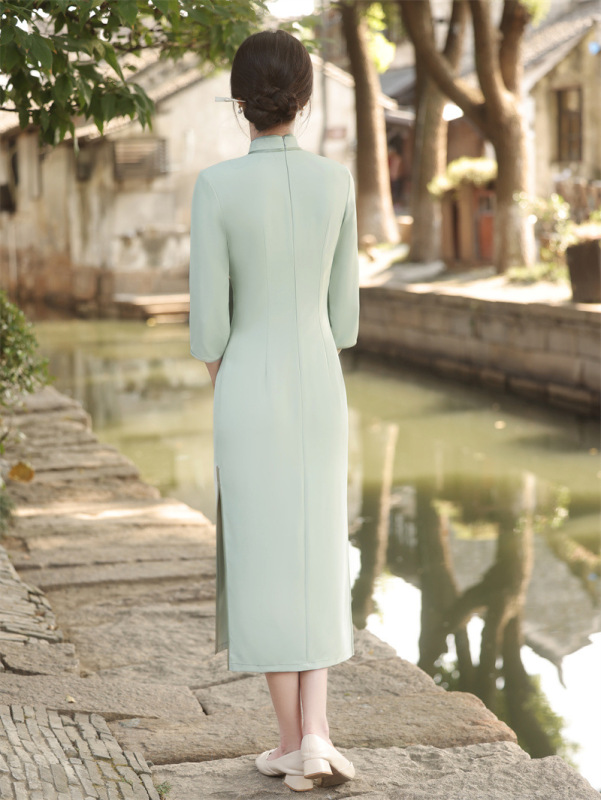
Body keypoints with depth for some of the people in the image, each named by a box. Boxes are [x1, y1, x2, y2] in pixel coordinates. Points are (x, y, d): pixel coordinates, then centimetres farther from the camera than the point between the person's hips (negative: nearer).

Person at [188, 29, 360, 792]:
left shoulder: (215, 187, -13)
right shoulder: (337, 181, -1)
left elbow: (207, 323, -11)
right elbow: (343, 310, 6)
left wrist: (223, 393, 8)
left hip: (249, 392, -3)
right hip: (321, 388, 3)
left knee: (264, 568, 8)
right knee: (316, 562, 13)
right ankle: (315, 734, 0)